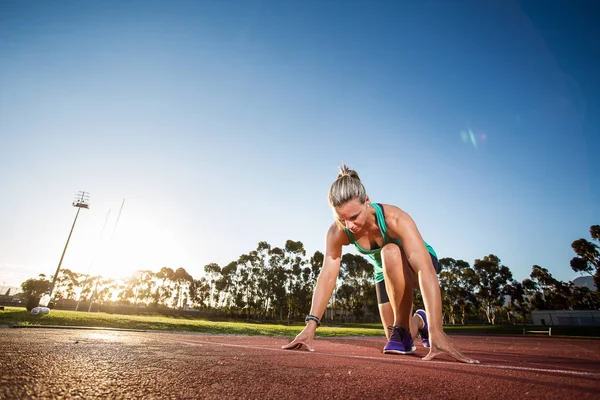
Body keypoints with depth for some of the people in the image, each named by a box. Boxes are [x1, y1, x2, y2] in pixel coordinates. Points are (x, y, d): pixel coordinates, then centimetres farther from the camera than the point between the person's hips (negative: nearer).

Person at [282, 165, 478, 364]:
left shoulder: (395, 218, -39)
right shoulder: (337, 232, -27)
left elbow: (425, 270, -46)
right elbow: (327, 276, -27)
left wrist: (436, 331, -53)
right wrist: (311, 325, -34)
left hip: (416, 265, -4)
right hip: (386, 272, 4)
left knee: (390, 252, -39)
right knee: (394, 339, -1)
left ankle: (403, 329, -19)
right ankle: (418, 320, 36)